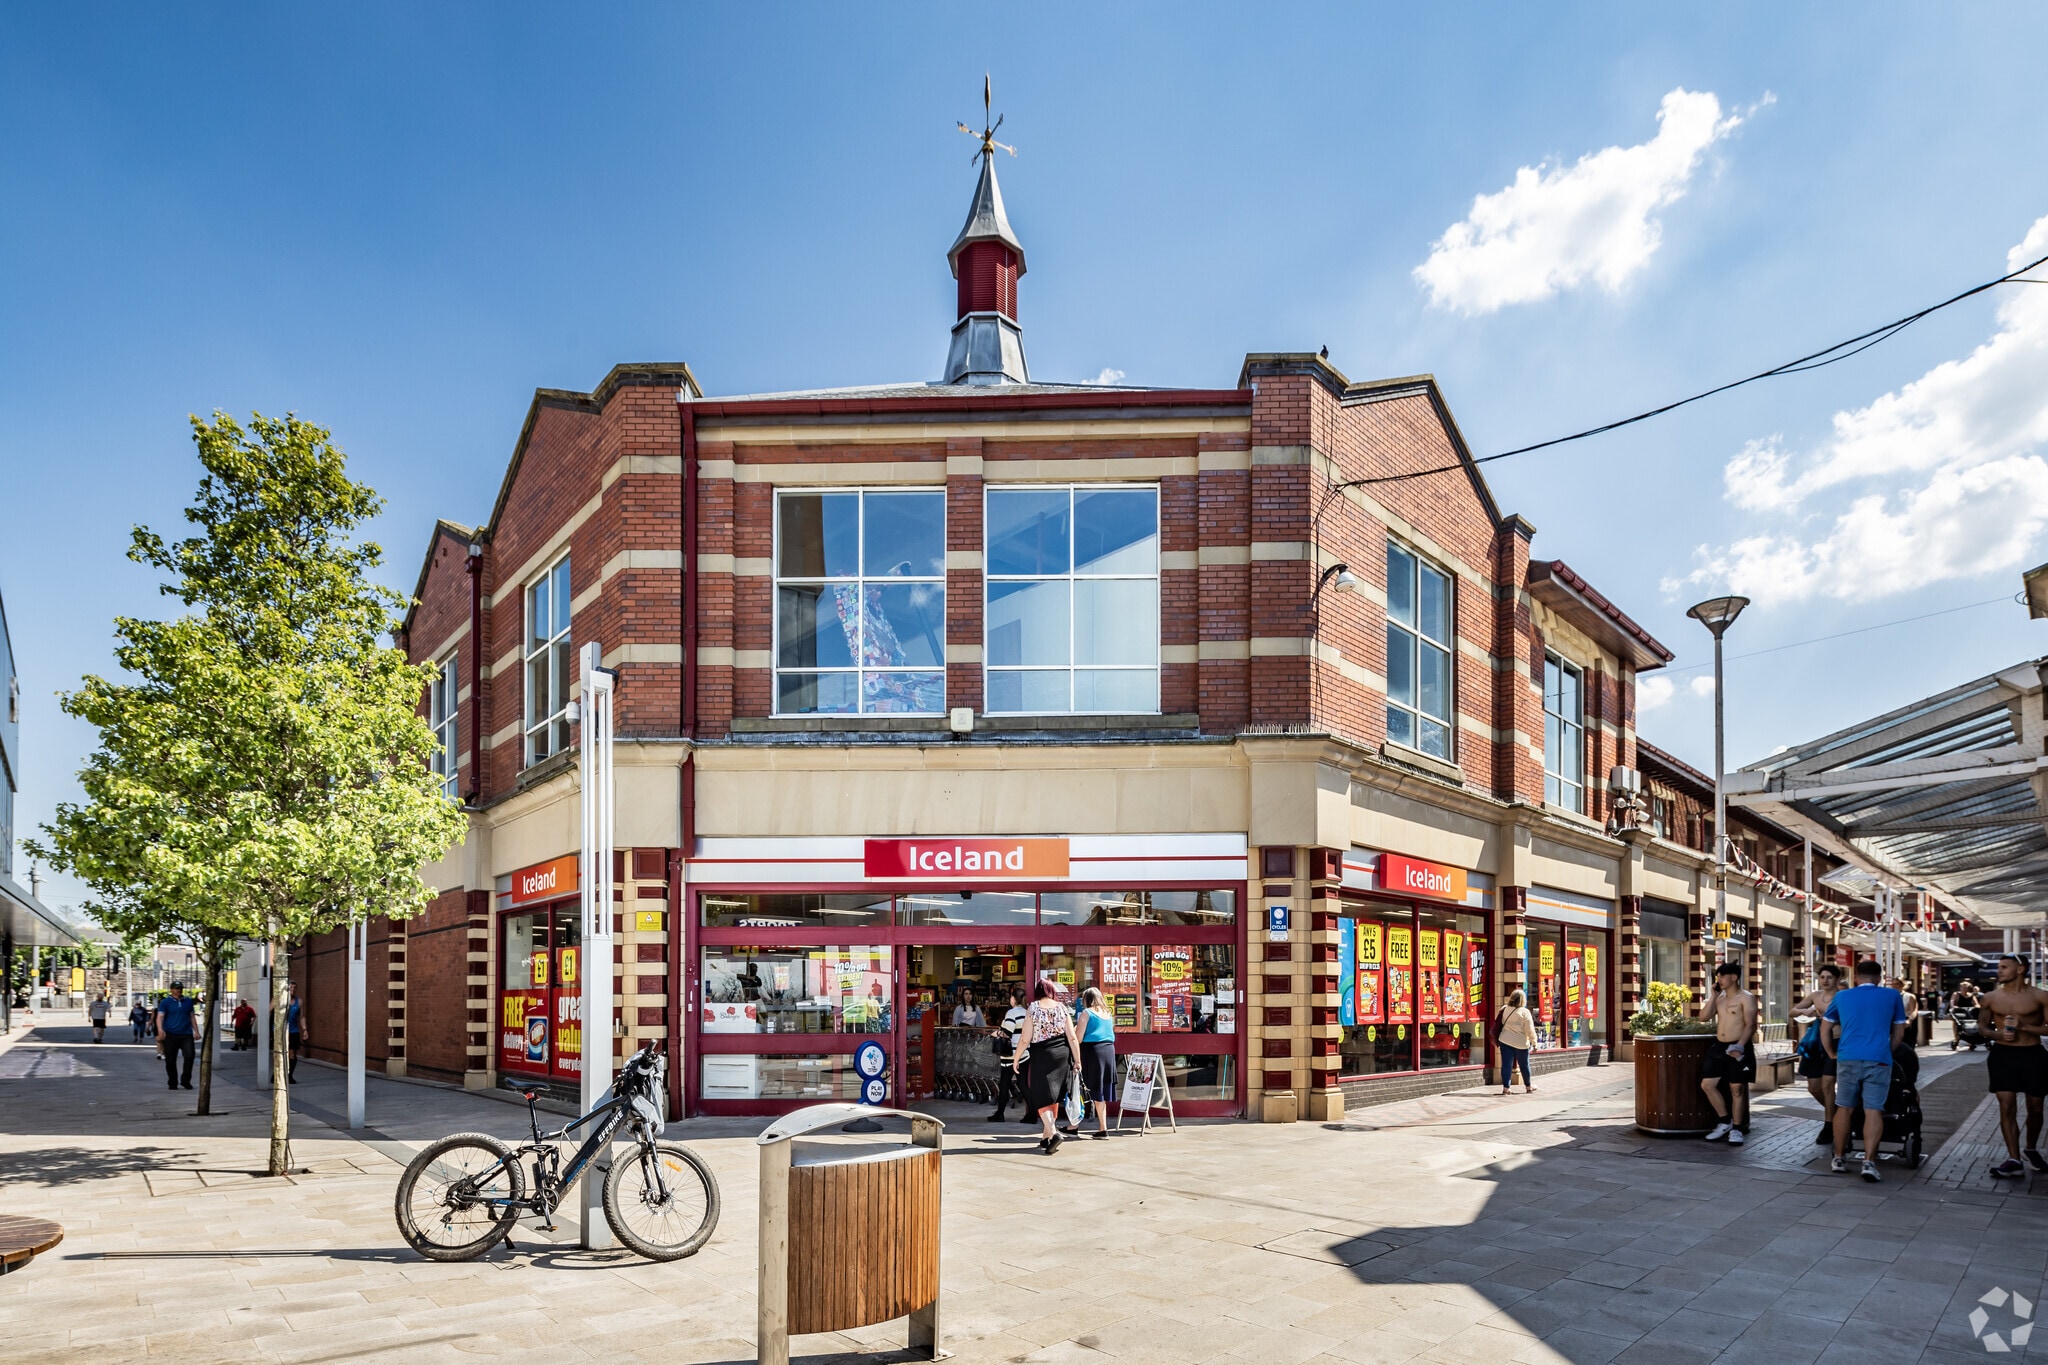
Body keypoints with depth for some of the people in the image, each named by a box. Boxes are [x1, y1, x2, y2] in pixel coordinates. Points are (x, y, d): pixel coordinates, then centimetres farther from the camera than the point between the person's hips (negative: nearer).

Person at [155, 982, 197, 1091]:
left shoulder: (188, 1002, 14)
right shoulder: (165, 1002, 2)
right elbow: (160, 1017, -8)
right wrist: (160, 1030, -25)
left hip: (186, 1034, 2)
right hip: (170, 1035, -2)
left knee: (190, 1055, -14)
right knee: (170, 1060, 1)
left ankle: (185, 1080, -5)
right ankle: (173, 1083, 14)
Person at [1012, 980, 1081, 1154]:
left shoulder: (1032, 1008, -3)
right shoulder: (1062, 1008, 4)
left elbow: (1026, 1039, -7)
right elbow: (1072, 1038, -1)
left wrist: (1016, 1059, 4)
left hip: (1041, 1055, -4)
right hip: (1062, 1055, 4)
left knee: (1041, 1096, -1)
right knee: (1053, 1097, 14)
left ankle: (1052, 1132, -19)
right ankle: (1046, 1137, 20)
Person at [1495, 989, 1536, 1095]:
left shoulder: (1504, 1009, 0)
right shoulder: (1524, 1012, -11)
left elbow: (1499, 1024, 9)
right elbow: (1530, 1030, -10)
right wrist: (1534, 1043, -3)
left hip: (1505, 1041, 3)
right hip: (1521, 1043, -3)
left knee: (1506, 1065, 5)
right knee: (1524, 1065, 13)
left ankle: (1506, 1087, 2)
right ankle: (1528, 1086, 29)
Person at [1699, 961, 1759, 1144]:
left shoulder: (1746, 998, -8)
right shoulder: (1719, 998, 14)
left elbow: (1750, 1025, -14)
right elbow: (1704, 1016, 7)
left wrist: (1739, 1046, -26)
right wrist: (1713, 995, 1)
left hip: (1739, 1049, -7)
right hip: (1720, 1047, 7)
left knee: (1737, 1088, -1)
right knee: (1707, 1084, 3)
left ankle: (1737, 1129, 10)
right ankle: (1725, 1122, 17)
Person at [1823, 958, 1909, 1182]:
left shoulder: (1841, 996, 14)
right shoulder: (1892, 996, 10)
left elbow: (1825, 1030, 19)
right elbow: (1899, 1033, 16)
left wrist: (1832, 1053, 30)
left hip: (1848, 1058, 1)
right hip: (1878, 1059, -1)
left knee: (1844, 1108, 11)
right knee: (1873, 1111, -4)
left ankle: (1839, 1159, 17)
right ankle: (1869, 1162, -13)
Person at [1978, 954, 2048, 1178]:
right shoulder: (1991, 997, 3)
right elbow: (1982, 1025, 11)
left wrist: (2023, 1026, -19)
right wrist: (1998, 1034, -9)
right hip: (2002, 1055, 1)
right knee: (2006, 1107, -5)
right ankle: (2014, 1160, -3)